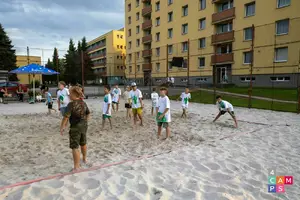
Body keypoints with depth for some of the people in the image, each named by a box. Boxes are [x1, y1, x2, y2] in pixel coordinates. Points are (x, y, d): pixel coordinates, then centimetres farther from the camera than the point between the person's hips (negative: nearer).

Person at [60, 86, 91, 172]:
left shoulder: (71, 104, -20)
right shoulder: (83, 103, 2)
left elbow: (66, 117, -21)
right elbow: (88, 114, 13)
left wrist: (62, 127, -11)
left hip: (75, 127, -7)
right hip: (84, 126, 7)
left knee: (75, 147, 2)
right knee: (83, 143, 24)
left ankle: (76, 167, 7)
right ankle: (84, 159, 44)